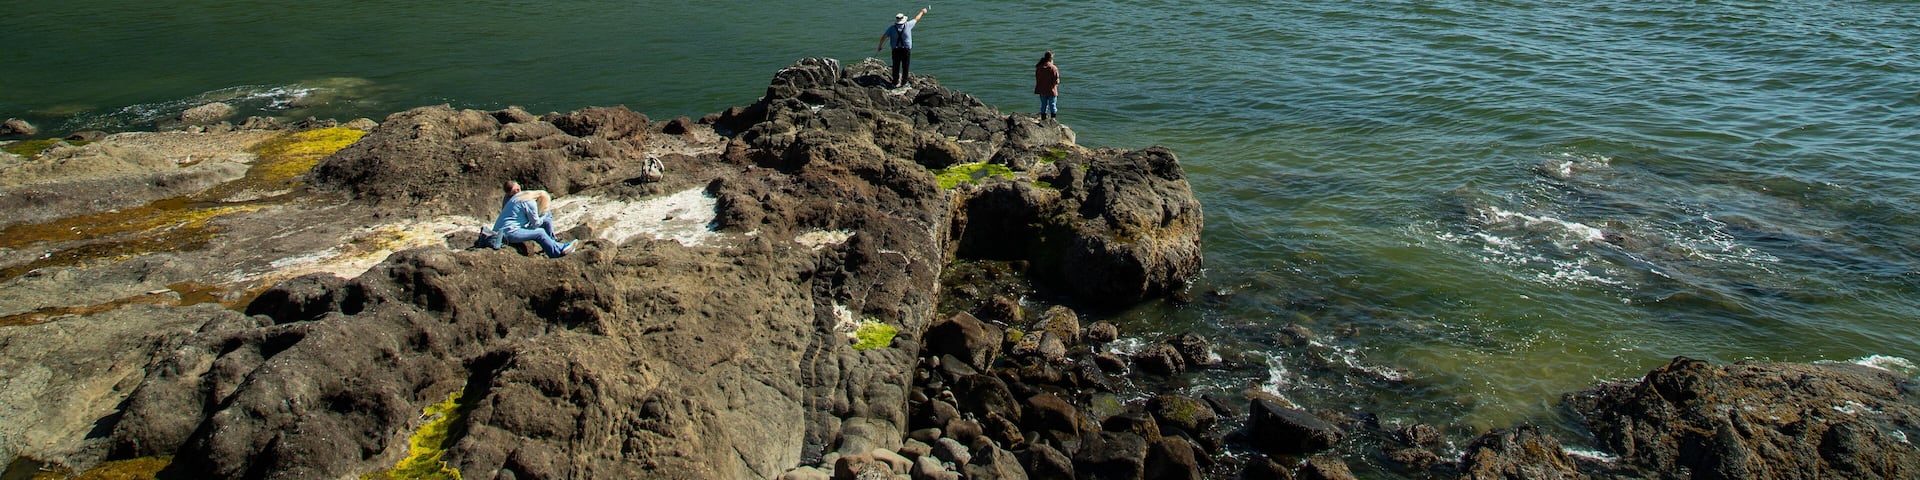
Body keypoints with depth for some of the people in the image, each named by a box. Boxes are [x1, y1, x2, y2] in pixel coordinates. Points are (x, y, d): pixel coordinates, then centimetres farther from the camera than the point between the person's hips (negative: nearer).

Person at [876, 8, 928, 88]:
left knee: (896, 67, 8)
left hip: (896, 50, 1)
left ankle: (895, 83, 11)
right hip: (906, 50, -1)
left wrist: (880, 46, 7)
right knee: (905, 67, 9)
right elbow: (916, 19, 9)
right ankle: (904, 82, 14)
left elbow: (884, 37, -8)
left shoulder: (892, 28, -6)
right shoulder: (908, 25, -8)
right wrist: (922, 12, 27)